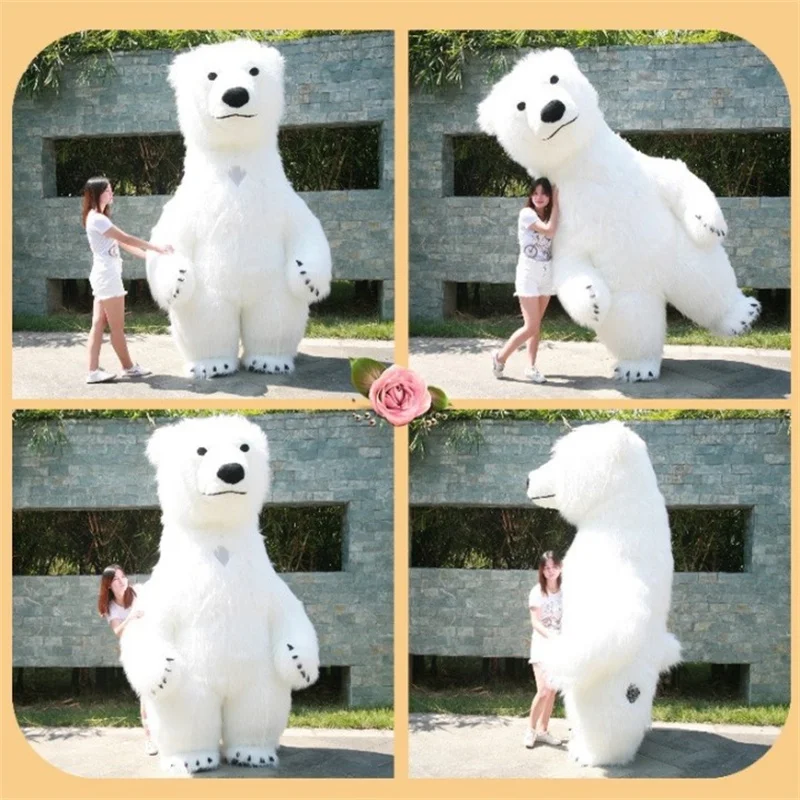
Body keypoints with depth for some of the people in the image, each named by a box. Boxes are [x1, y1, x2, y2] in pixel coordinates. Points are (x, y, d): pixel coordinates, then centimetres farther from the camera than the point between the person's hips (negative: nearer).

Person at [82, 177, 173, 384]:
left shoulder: (98, 218, 17)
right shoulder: (97, 219, -15)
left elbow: (121, 243, 15)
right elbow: (127, 239, -18)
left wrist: (149, 255, 8)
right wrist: (157, 248, -14)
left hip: (104, 276, 10)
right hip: (107, 276, -10)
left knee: (99, 325, 6)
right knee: (117, 327, 2)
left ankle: (93, 371, 5)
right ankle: (128, 367, 12)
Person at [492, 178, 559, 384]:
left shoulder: (548, 215, 10)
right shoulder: (527, 213, -11)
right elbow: (549, 230, -23)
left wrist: (555, 203, -2)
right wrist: (556, 203, -14)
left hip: (546, 274, 6)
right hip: (528, 274, -6)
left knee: (536, 325, 8)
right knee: (531, 326, -8)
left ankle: (531, 368, 13)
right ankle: (500, 357, 9)